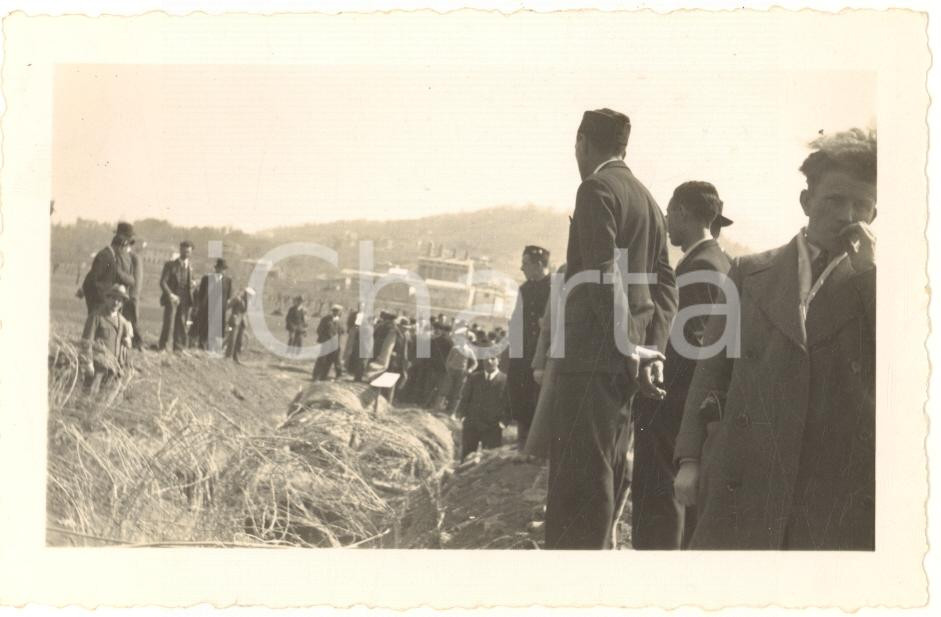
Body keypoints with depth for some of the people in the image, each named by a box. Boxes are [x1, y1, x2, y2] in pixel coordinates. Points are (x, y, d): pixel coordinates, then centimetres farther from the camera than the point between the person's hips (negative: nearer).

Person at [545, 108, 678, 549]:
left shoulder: (596, 188, -8)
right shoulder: (647, 200, 19)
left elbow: (604, 276, -17)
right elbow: (665, 283, 14)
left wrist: (629, 350, -17)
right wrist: (652, 350, 6)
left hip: (594, 355, -9)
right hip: (623, 359, 9)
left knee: (579, 483, -9)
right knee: (604, 477, 14)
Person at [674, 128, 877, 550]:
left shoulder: (873, 285, 9)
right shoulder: (750, 273, 11)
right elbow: (711, 369, 11)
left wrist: (871, 270, -6)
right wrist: (690, 458, 4)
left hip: (839, 497, -1)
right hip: (742, 482, 1)